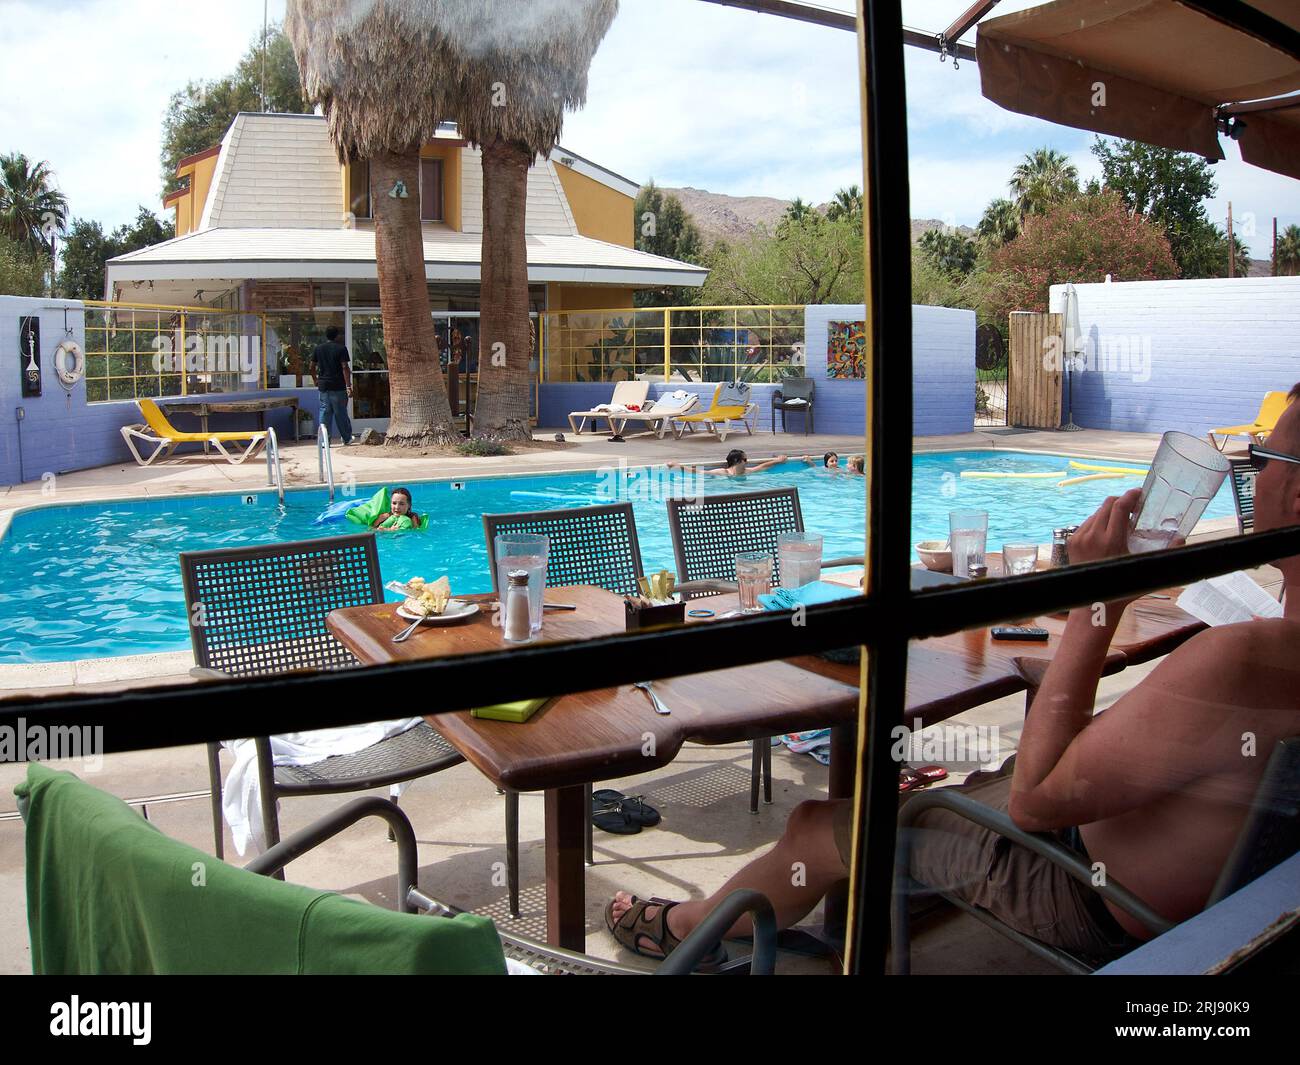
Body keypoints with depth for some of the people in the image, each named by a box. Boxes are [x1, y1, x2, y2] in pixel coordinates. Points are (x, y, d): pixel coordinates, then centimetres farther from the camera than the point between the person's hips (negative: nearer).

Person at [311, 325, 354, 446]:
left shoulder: (318, 348, 7)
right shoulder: (341, 349, -7)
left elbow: (312, 367, 10)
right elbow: (345, 368, -13)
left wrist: (316, 380, 25)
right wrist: (348, 386, -13)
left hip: (323, 385, 3)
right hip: (338, 386, -3)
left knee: (324, 412, 6)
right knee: (340, 413, 6)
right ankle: (347, 439, 16)